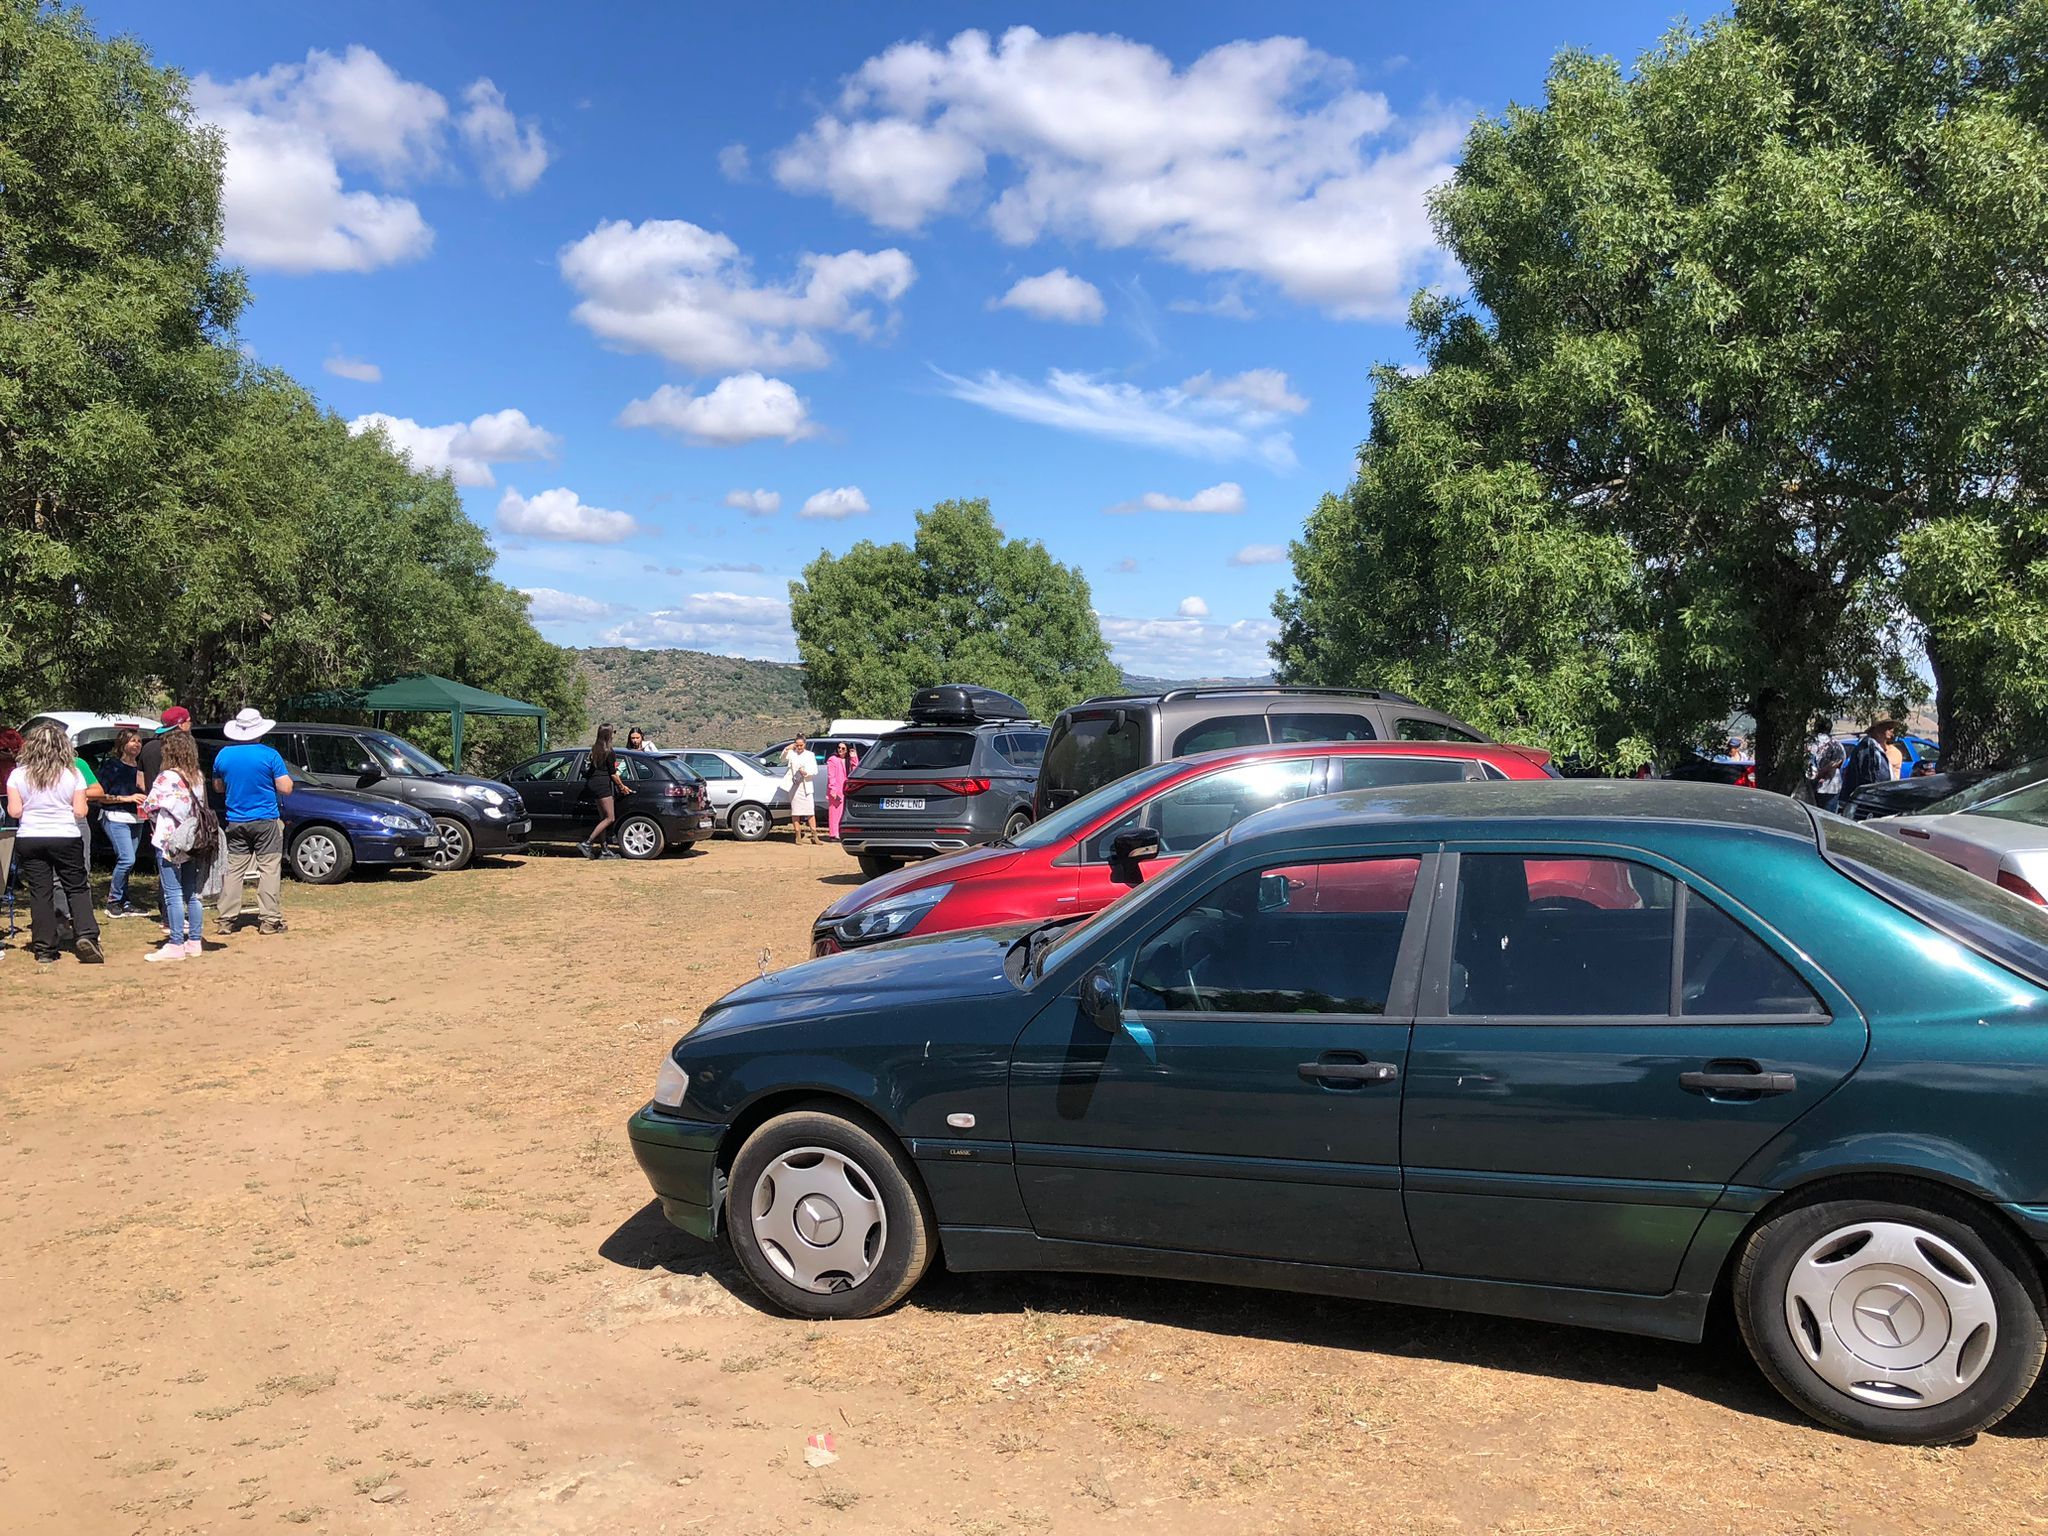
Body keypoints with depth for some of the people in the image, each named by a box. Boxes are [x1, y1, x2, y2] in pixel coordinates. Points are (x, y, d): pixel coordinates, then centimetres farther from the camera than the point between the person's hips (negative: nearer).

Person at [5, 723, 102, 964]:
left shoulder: (18, 775, -2)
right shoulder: (73, 774, -5)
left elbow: (14, 811, -5)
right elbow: (80, 812, -6)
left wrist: (31, 807, 16)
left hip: (30, 840, 1)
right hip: (66, 839, -1)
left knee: (40, 893, 6)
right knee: (76, 888, 9)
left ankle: (44, 949, 7)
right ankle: (86, 934, -9)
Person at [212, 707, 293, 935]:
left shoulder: (224, 755, 2)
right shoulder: (269, 755, -10)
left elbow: (218, 786, 15)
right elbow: (286, 788, -10)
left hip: (235, 821, 4)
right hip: (266, 821, -4)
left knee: (233, 869, 9)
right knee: (269, 868, 1)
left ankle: (225, 919, 9)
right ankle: (269, 919, 0)